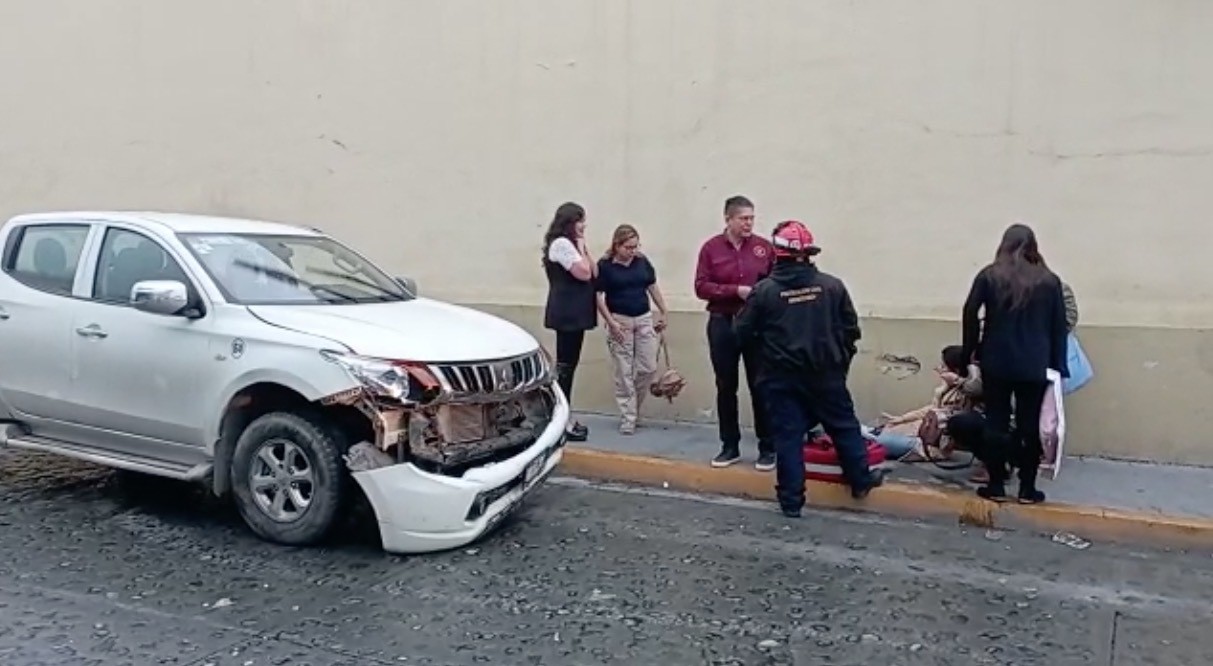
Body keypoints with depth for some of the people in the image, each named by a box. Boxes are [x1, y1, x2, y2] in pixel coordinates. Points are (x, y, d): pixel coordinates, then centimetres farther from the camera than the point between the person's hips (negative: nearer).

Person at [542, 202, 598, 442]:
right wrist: (581, 248, -7)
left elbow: (594, 273, 13)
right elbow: (583, 273, -19)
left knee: (568, 365, 12)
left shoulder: (570, 244, 19)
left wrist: (583, 248, 4)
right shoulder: (562, 244, -13)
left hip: (574, 313, 10)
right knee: (565, 365, -8)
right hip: (568, 314, -10)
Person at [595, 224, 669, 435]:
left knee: (648, 368, 3)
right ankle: (628, 418, 8)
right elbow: (598, 296, -8)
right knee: (624, 372, 0)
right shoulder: (605, 265, -8)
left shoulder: (642, 261, 3)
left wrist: (663, 313, 12)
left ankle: (633, 406, 25)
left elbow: (653, 287, 13)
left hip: (645, 319, 4)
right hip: (620, 321, -4)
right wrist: (611, 322, -14)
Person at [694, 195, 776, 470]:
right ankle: (730, 446, 21)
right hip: (722, 324, 1)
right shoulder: (711, 247, -1)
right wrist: (736, 290, -16)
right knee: (726, 387, 9)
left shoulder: (764, 247, 0)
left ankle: (767, 448, 14)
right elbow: (701, 287, -7)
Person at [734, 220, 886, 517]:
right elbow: (850, 328, 2)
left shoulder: (764, 290, -9)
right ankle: (861, 480, 34)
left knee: (787, 435, 4)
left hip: (780, 377, -2)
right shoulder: (832, 286, -4)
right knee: (844, 426, 19)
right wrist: (841, 360, 18)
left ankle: (792, 500, 8)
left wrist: (766, 354, 17)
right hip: (825, 373, 2)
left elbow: (745, 333, -3)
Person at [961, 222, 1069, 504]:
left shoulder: (989, 276, 0)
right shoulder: (1049, 281, 4)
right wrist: (1058, 366, 9)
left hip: (997, 363, 0)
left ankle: (996, 486, 10)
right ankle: (1027, 489, 11)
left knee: (996, 423, 6)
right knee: (1030, 426, 7)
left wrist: (971, 349, 5)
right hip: (1034, 366, 1)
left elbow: (970, 314, -5)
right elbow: (1059, 327, 5)